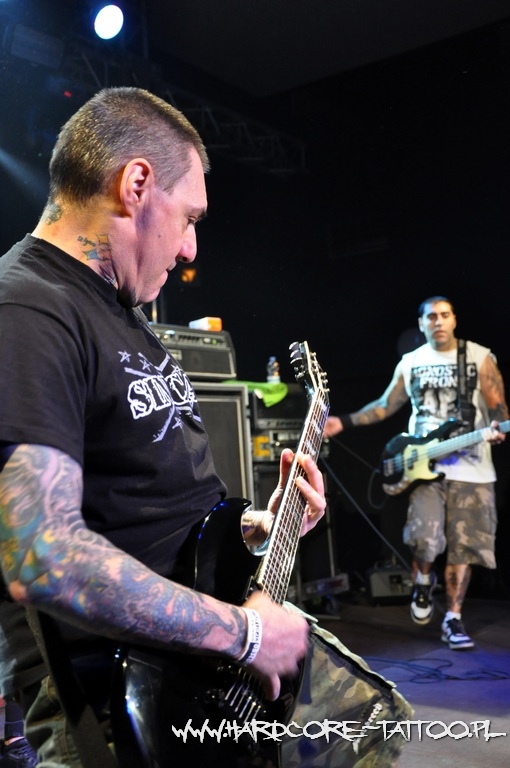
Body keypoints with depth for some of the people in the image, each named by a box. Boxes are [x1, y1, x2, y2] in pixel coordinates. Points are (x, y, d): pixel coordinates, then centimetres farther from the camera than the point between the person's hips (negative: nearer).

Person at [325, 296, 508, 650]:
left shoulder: (480, 357, 2)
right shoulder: (410, 363, 9)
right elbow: (386, 405, 16)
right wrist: (345, 422, 9)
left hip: (471, 469, 0)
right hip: (424, 466, 1)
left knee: (463, 547, 2)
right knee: (424, 538, -15)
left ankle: (453, 619, 15)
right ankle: (424, 581, 19)